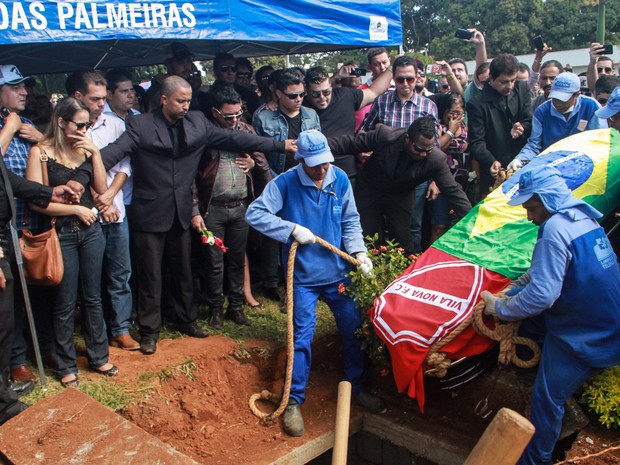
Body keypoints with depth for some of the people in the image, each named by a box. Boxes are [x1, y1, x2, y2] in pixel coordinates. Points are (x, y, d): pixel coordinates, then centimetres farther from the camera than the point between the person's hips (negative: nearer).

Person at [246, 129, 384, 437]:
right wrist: (292, 230, -24)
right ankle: (293, 402, 14)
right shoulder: (285, 183, -13)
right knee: (302, 337, -2)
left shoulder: (340, 179, -3)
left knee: (354, 329, 11)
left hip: (338, 272, 4)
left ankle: (355, 388, 32)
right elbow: (254, 214, -17)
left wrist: (359, 252, -8)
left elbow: (350, 222, 5)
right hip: (303, 276, -4)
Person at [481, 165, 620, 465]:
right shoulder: (582, 217, 6)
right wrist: (511, 288, 7)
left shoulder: (555, 229, -25)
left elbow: (542, 294, -28)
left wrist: (499, 308, -14)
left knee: (547, 398, 3)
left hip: (581, 338, -9)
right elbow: (547, 270, 16)